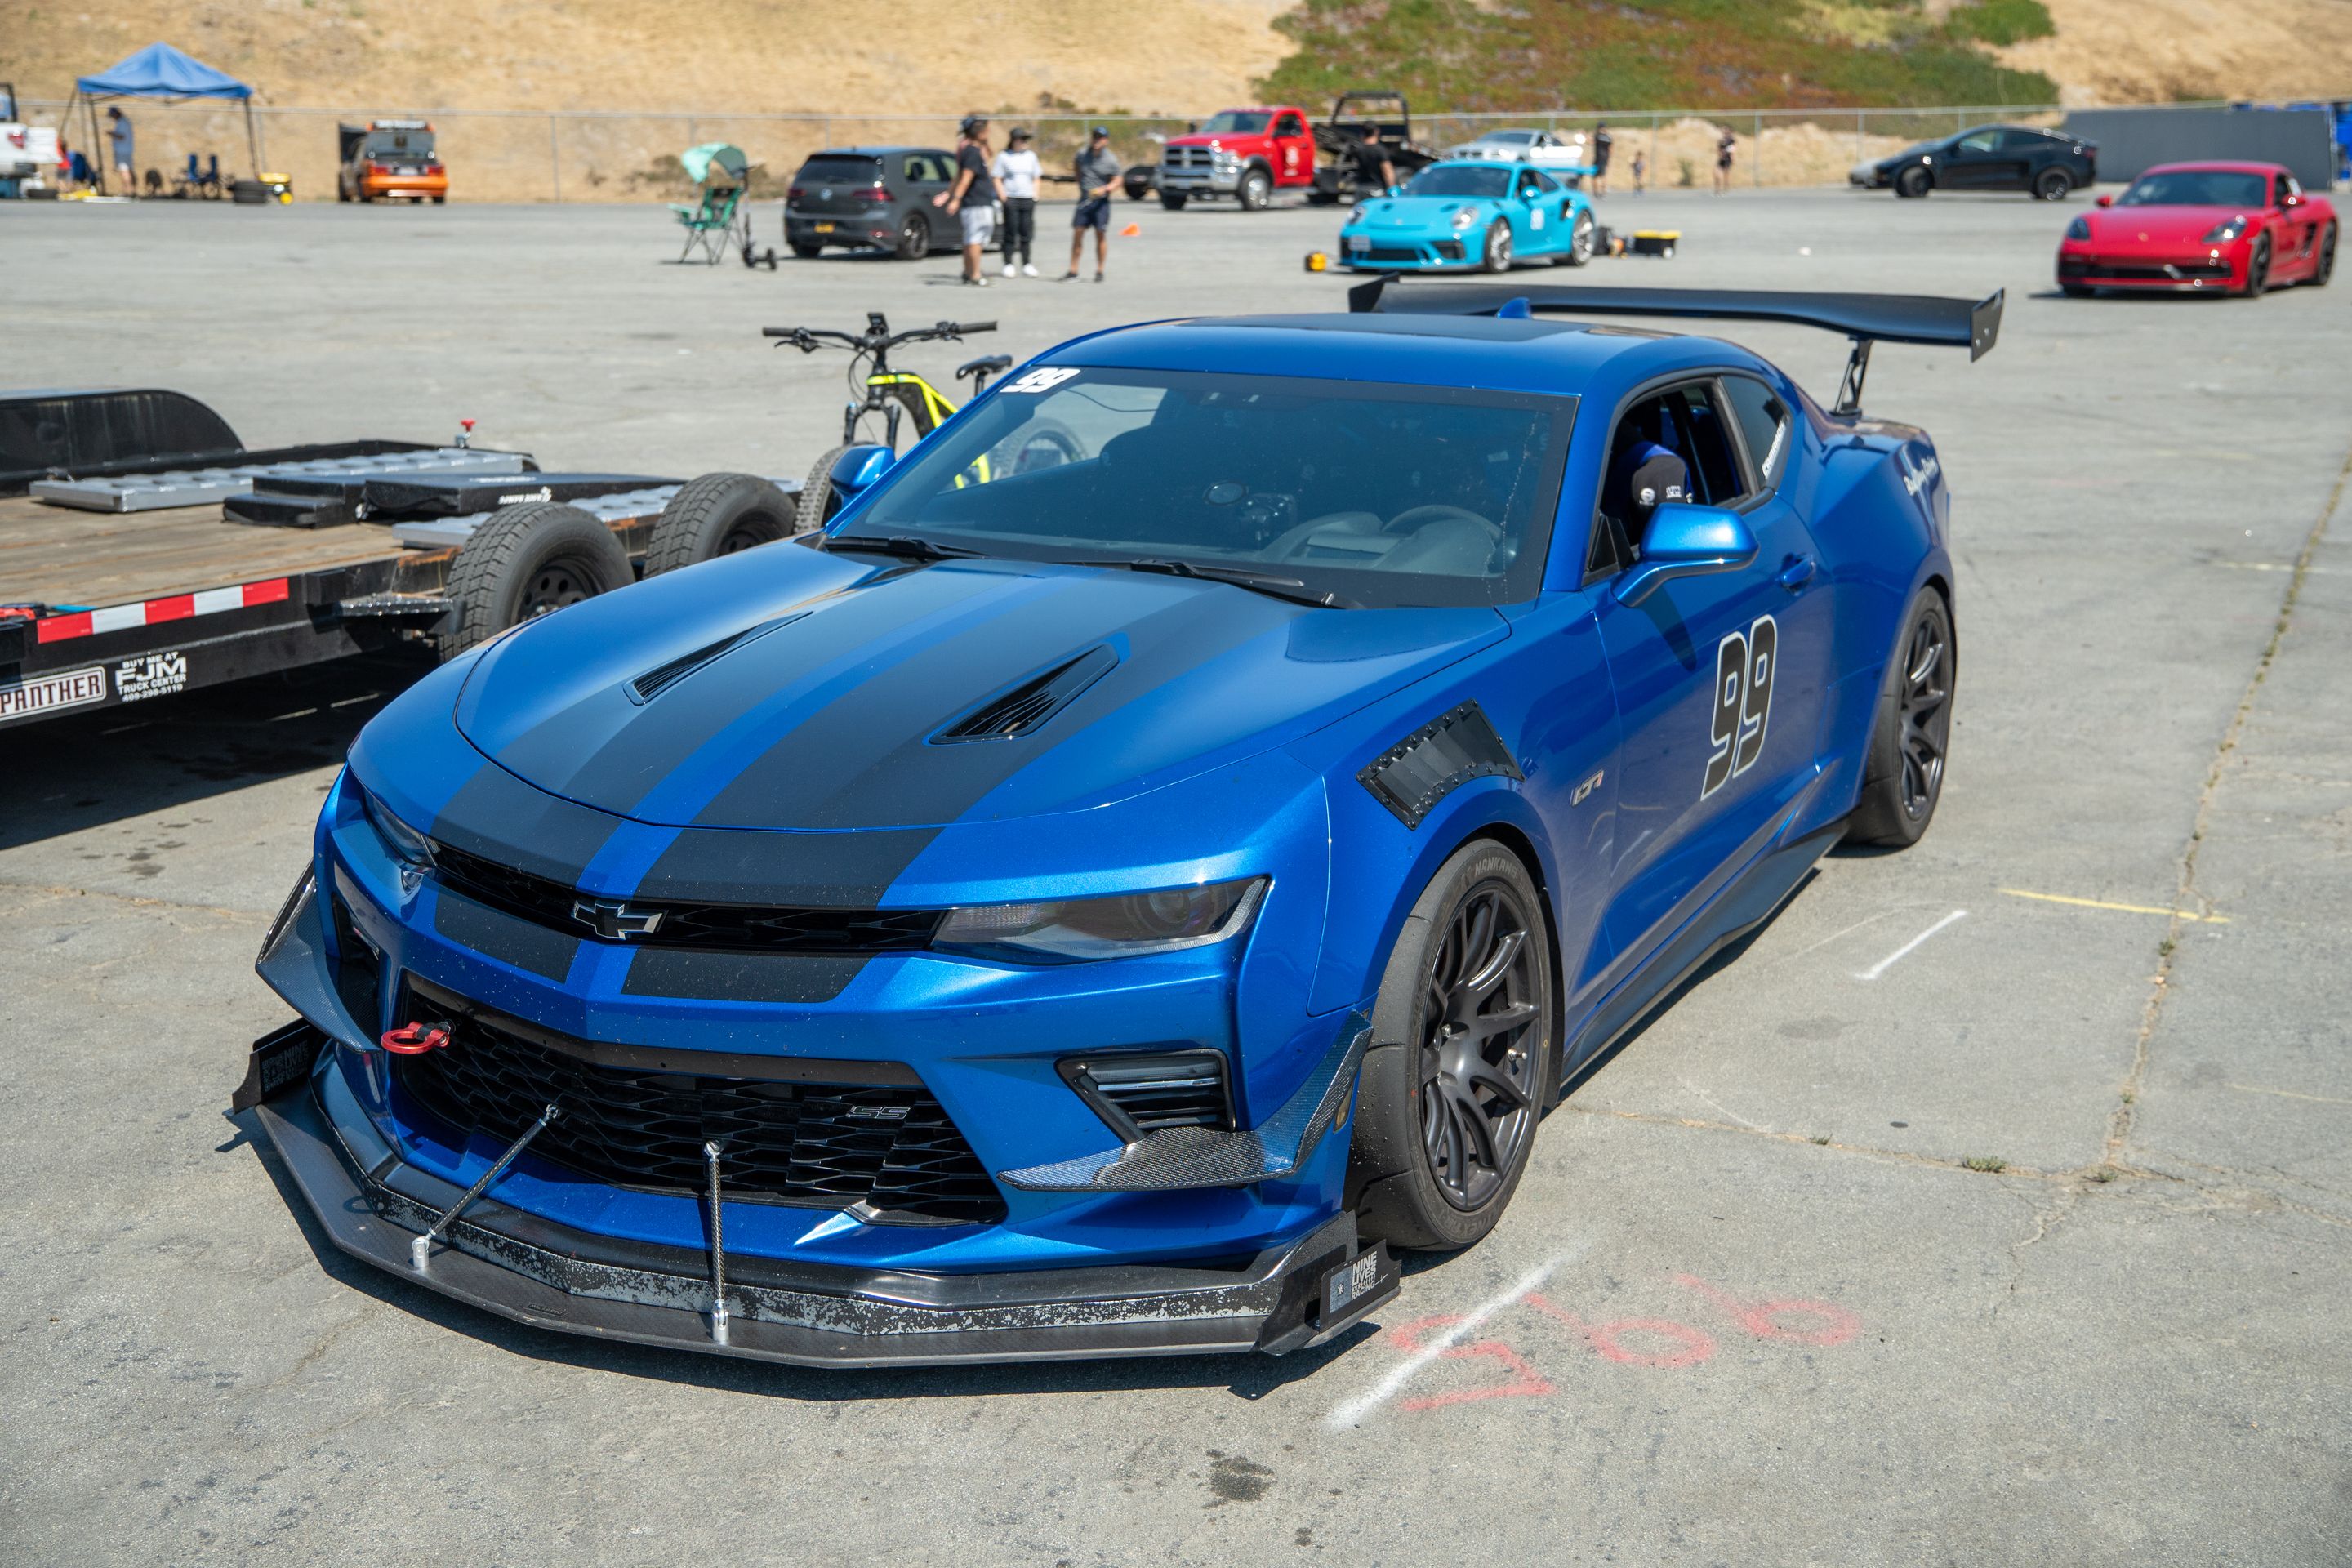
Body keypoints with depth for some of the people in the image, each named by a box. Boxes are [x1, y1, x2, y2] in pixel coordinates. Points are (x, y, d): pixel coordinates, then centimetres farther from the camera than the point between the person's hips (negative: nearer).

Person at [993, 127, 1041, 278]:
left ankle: (1026, 264, 10)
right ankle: (1008, 264, 1)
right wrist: (1003, 197, -8)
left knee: (1026, 233, 3)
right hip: (1011, 199, -3)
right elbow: (997, 179, 1)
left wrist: (1035, 195, 7)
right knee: (1011, 233, -4)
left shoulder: (1031, 156, 14)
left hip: (1028, 199, 3)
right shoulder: (1004, 156, 2)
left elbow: (1036, 179, 19)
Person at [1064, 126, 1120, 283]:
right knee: (1077, 234, -1)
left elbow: (1117, 182, -2)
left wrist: (1104, 189, -19)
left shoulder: (1111, 160, -5)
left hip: (1101, 202, -3)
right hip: (1084, 200, 3)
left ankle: (1100, 271, 9)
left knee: (1101, 235, 0)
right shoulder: (1082, 155, 4)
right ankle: (1073, 271, 2)